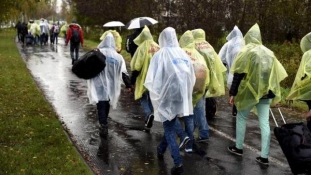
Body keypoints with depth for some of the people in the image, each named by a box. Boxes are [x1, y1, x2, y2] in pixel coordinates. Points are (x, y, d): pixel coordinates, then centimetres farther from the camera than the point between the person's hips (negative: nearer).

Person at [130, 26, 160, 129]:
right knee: (151, 97, 16)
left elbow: (137, 65, -14)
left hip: (144, 78, -5)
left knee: (143, 97, 8)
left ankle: (148, 114, -17)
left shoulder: (142, 47, -13)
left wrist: (132, 79, -6)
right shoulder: (157, 47, 2)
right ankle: (148, 121, 21)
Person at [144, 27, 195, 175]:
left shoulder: (160, 55, -12)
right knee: (171, 126, 22)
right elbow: (192, 77, 6)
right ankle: (161, 149, 41)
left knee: (170, 130, 6)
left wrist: (156, 95, 0)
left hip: (168, 97, -4)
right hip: (182, 96, 5)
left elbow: (153, 80, -14)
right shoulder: (183, 54, 1)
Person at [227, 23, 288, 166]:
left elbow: (238, 74, -9)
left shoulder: (246, 52, -6)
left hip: (249, 91, -4)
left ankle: (238, 148, 22)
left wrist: (233, 93, -6)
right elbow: (275, 75, 12)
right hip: (266, 92, 4)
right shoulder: (269, 53, 10)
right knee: (264, 123, 5)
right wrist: (275, 95, 18)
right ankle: (264, 156, 6)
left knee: (241, 118, 15)